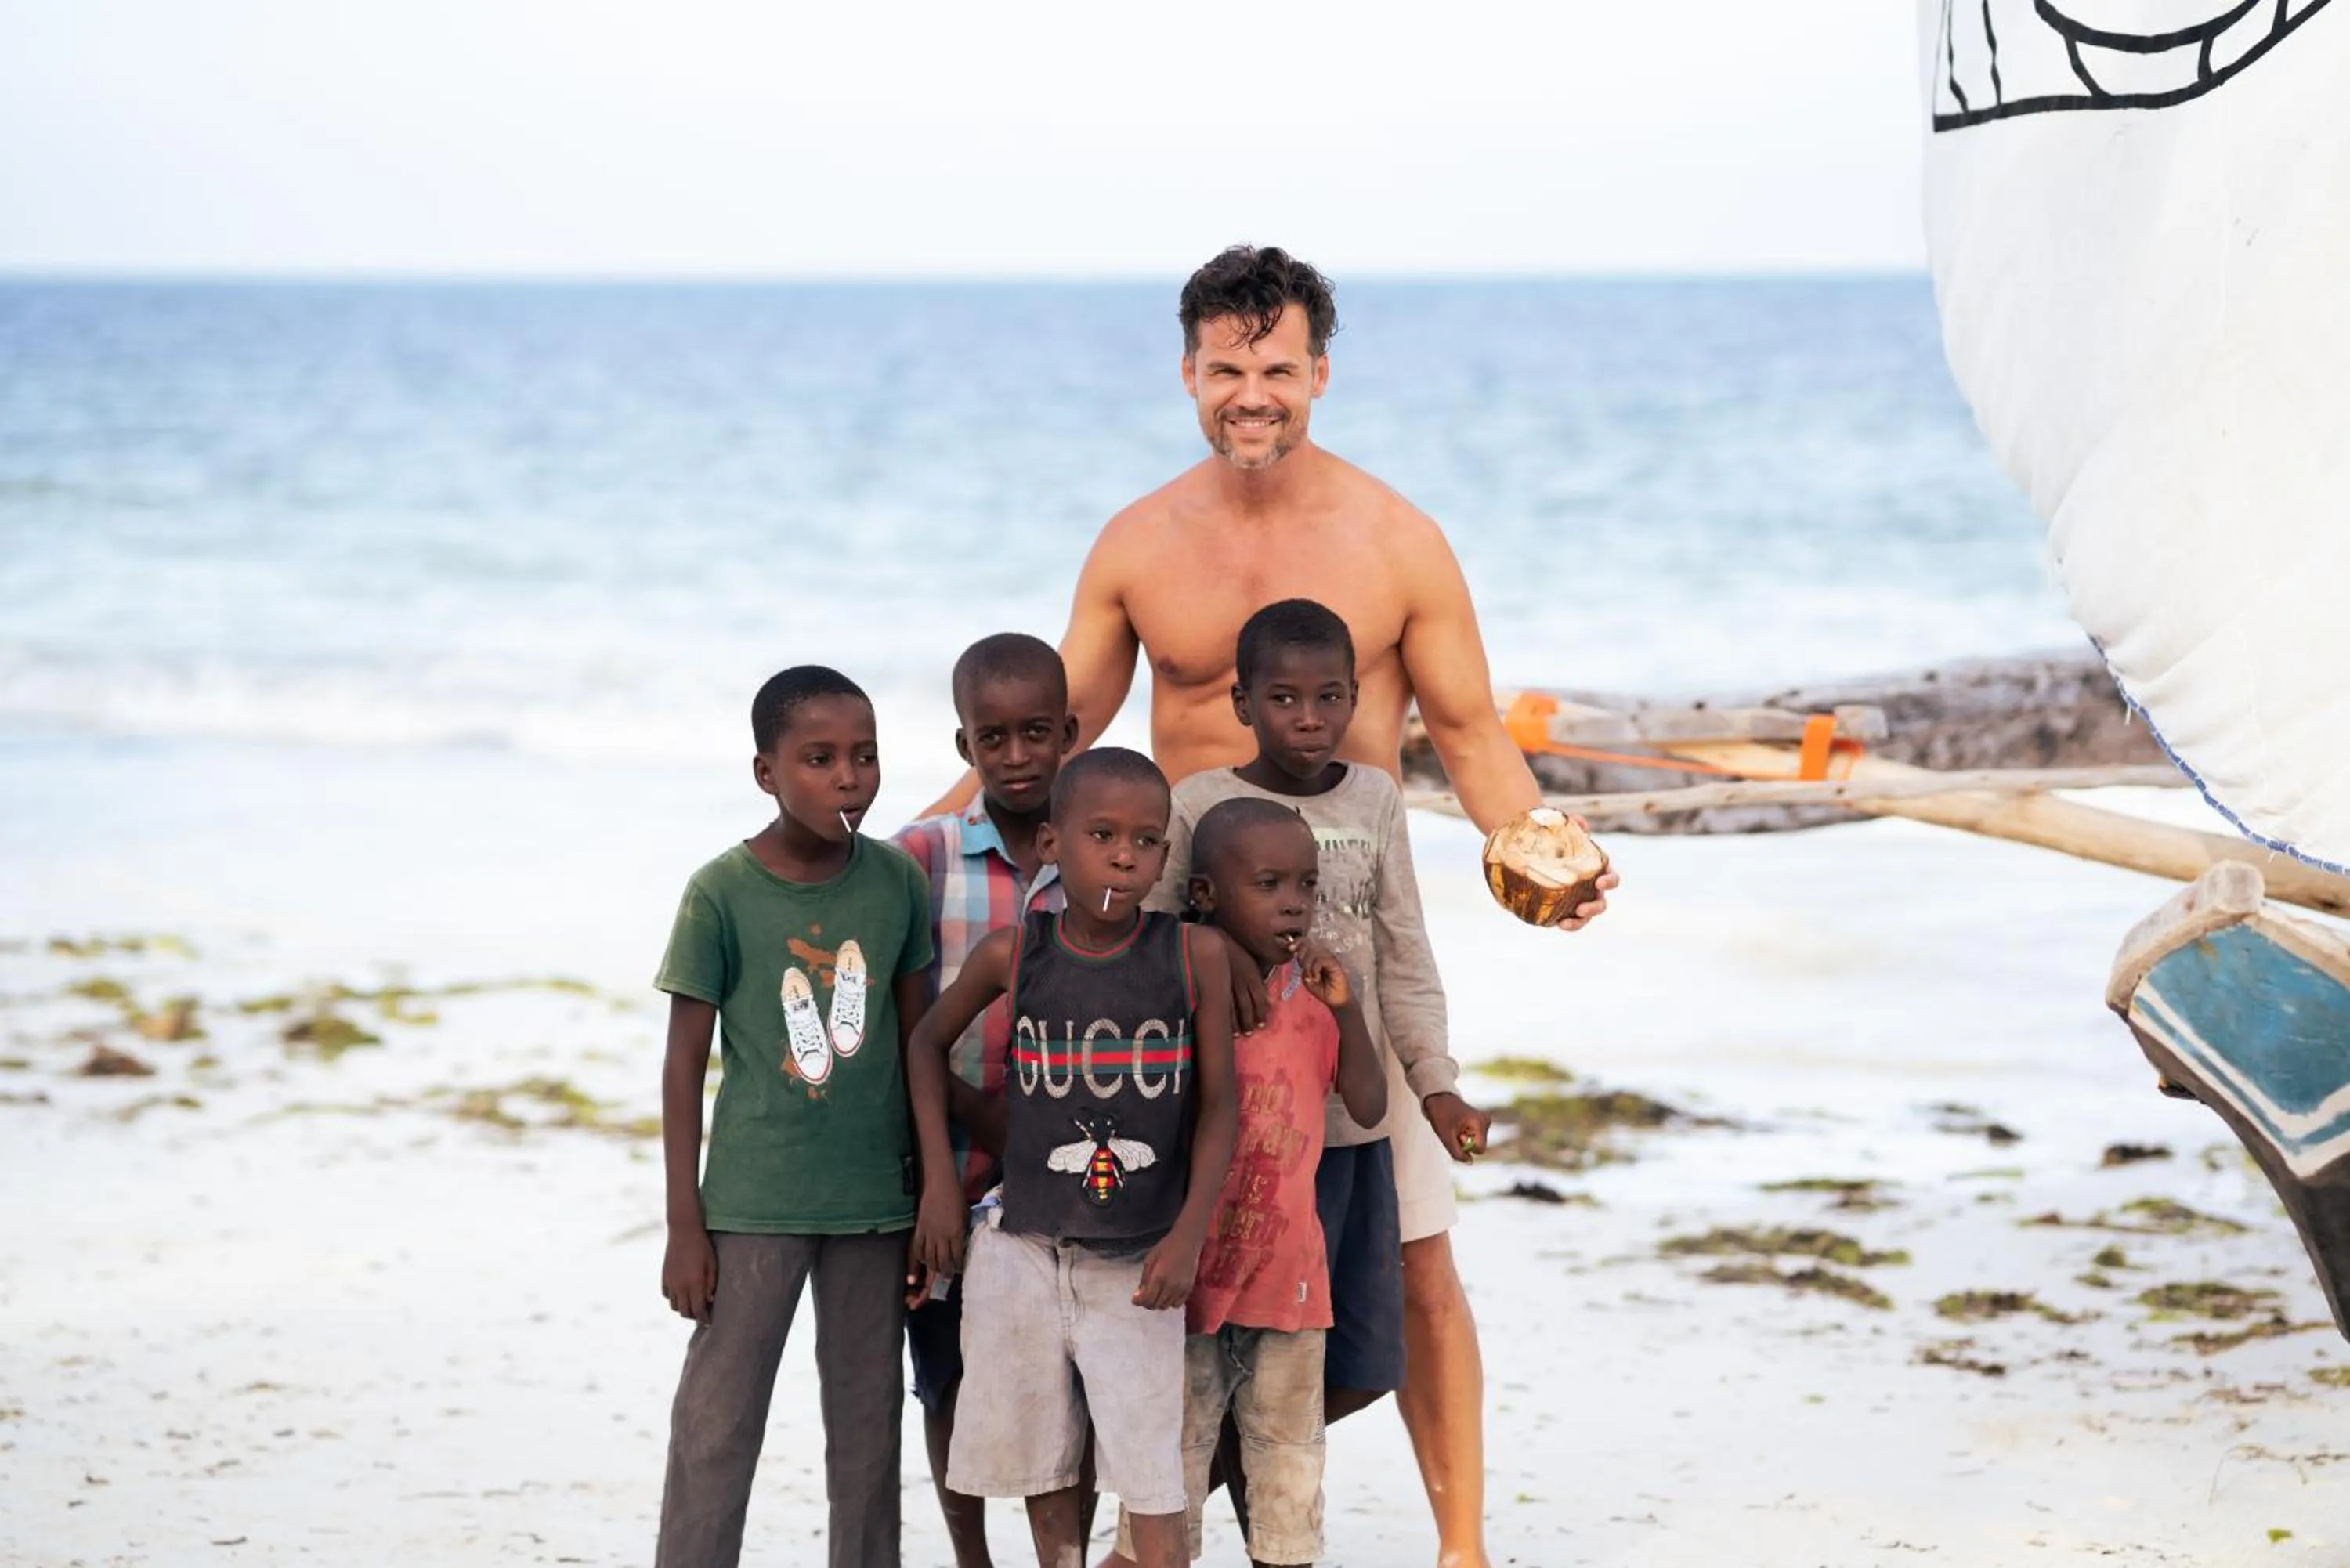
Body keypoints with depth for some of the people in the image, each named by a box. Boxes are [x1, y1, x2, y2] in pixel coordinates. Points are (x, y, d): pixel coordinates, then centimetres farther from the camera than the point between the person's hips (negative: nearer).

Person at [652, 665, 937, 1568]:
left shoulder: (898, 882, -1)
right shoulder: (722, 894, -9)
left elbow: (915, 1045, 7)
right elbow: (685, 1068, -4)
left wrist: (930, 1191, 7)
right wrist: (684, 1225, -6)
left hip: (874, 1199, 3)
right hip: (753, 1204, -3)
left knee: (869, 1431, 12)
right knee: (716, 1430, 0)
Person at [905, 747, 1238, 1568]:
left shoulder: (1196, 955, -9)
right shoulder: (1013, 955, -6)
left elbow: (1217, 1104, -2)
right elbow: (927, 1041, 11)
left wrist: (1189, 1234, -10)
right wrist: (938, 1182, 6)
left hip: (1138, 1261, -1)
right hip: (1022, 1249, 2)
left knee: (1152, 1478, -4)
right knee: (1042, 1468, 12)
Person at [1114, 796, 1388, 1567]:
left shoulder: (1314, 992, 3)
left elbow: (1369, 1106, 0)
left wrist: (1347, 1009, -9)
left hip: (1287, 1265, 4)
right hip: (1188, 1265, -4)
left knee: (1287, 1442, 12)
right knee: (1177, 1442, 7)